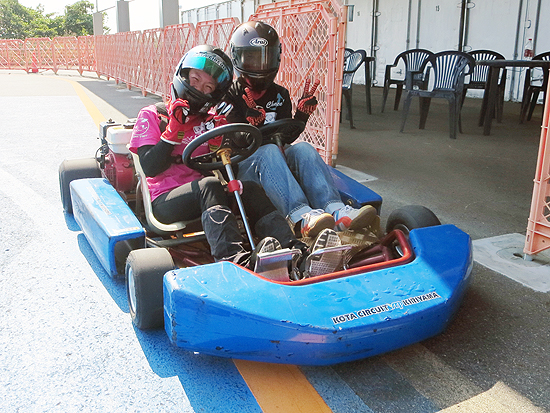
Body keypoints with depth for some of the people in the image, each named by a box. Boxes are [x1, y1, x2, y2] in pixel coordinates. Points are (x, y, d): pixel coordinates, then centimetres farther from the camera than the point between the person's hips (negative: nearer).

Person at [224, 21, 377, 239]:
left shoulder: (280, 95, 17)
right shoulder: (230, 95, 5)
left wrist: (301, 115, -6)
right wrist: (251, 123, -26)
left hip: (276, 165, 4)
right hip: (242, 166, -3)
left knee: (302, 148, -28)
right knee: (268, 151, -36)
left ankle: (335, 212, -48)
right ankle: (300, 217, -56)